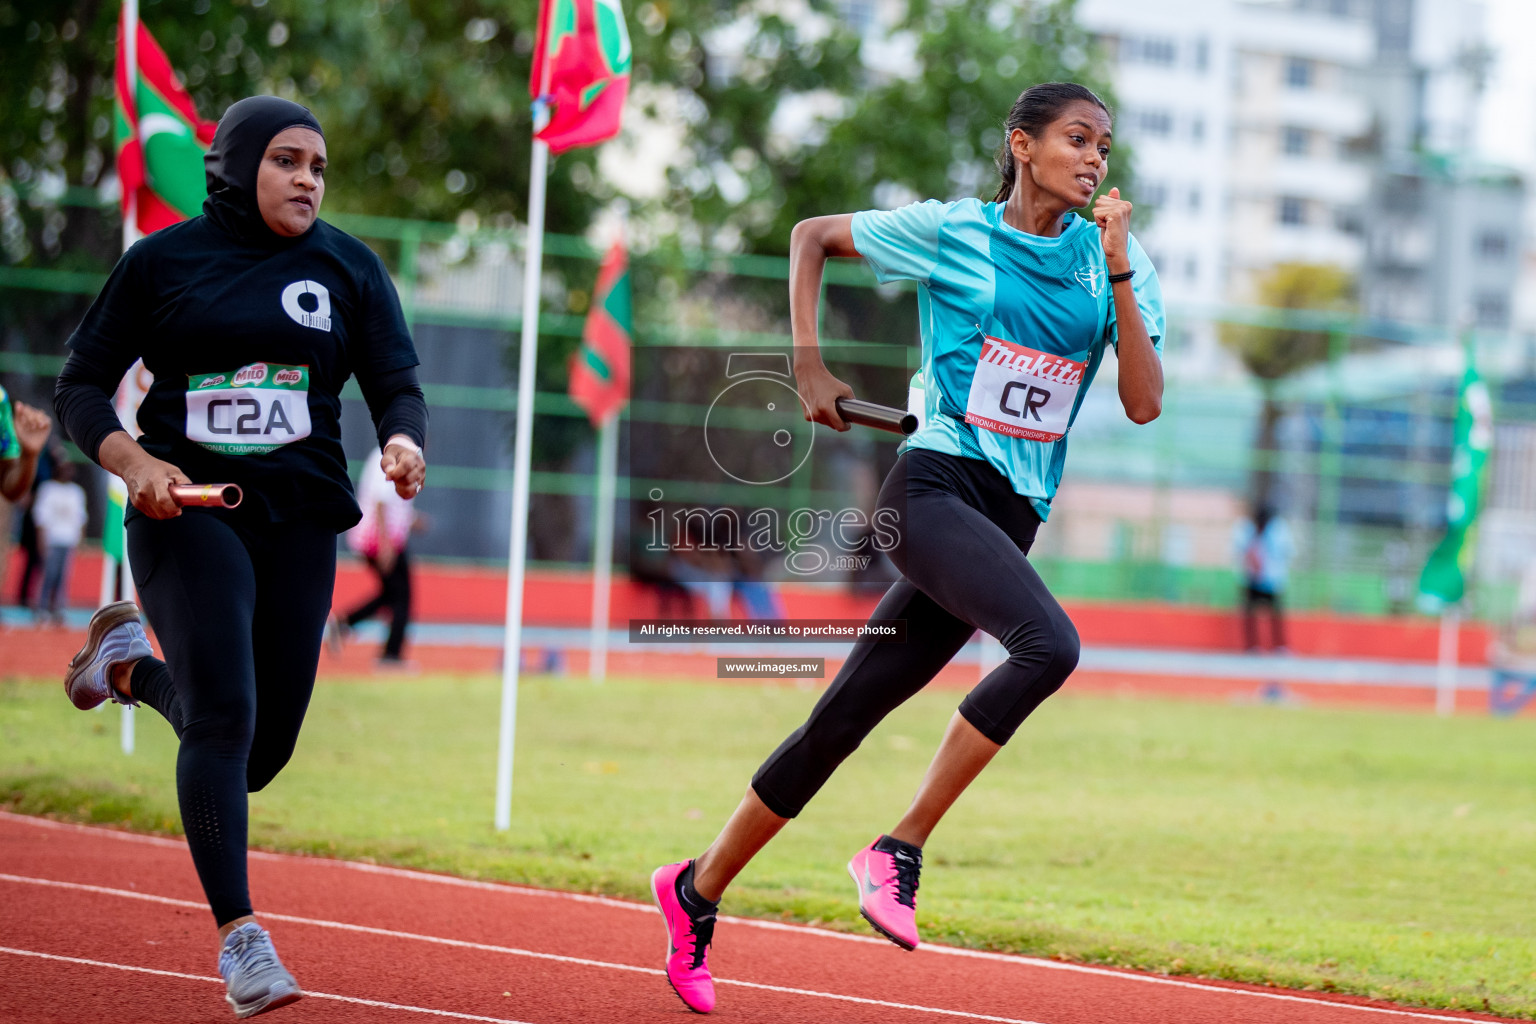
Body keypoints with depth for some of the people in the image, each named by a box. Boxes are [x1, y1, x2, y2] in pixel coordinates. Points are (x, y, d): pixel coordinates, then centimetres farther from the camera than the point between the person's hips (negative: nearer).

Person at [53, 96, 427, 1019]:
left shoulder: (348, 268, 8)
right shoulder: (163, 262, 2)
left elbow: (398, 384, 4)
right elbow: (83, 385, 4)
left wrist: (403, 440, -20)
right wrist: (132, 462, -15)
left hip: (302, 523, 3)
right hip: (187, 509, -3)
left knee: (263, 751, 8)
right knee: (226, 718, -20)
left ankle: (133, 663, 36)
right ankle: (239, 933, -15)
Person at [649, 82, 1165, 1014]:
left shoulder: (1115, 259, 9)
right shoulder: (952, 232, 0)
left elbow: (1145, 404, -1)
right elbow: (811, 236, 13)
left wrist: (1120, 272, -10)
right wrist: (809, 364, 4)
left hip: (1012, 521, 4)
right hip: (935, 487, -4)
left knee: (847, 716, 7)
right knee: (1049, 643, -29)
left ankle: (700, 889, 22)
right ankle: (900, 850, -20)